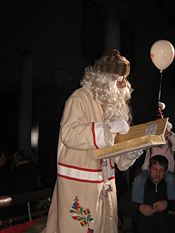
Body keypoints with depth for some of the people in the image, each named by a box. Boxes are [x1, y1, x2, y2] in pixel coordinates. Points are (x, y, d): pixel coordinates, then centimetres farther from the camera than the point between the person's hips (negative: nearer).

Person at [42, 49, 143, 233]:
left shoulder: (112, 104, 13)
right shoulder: (80, 98, -10)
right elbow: (69, 134, -23)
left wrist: (131, 151, -1)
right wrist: (109, 127, -25)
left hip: (105, 180, 8)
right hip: (78, 182, -7)